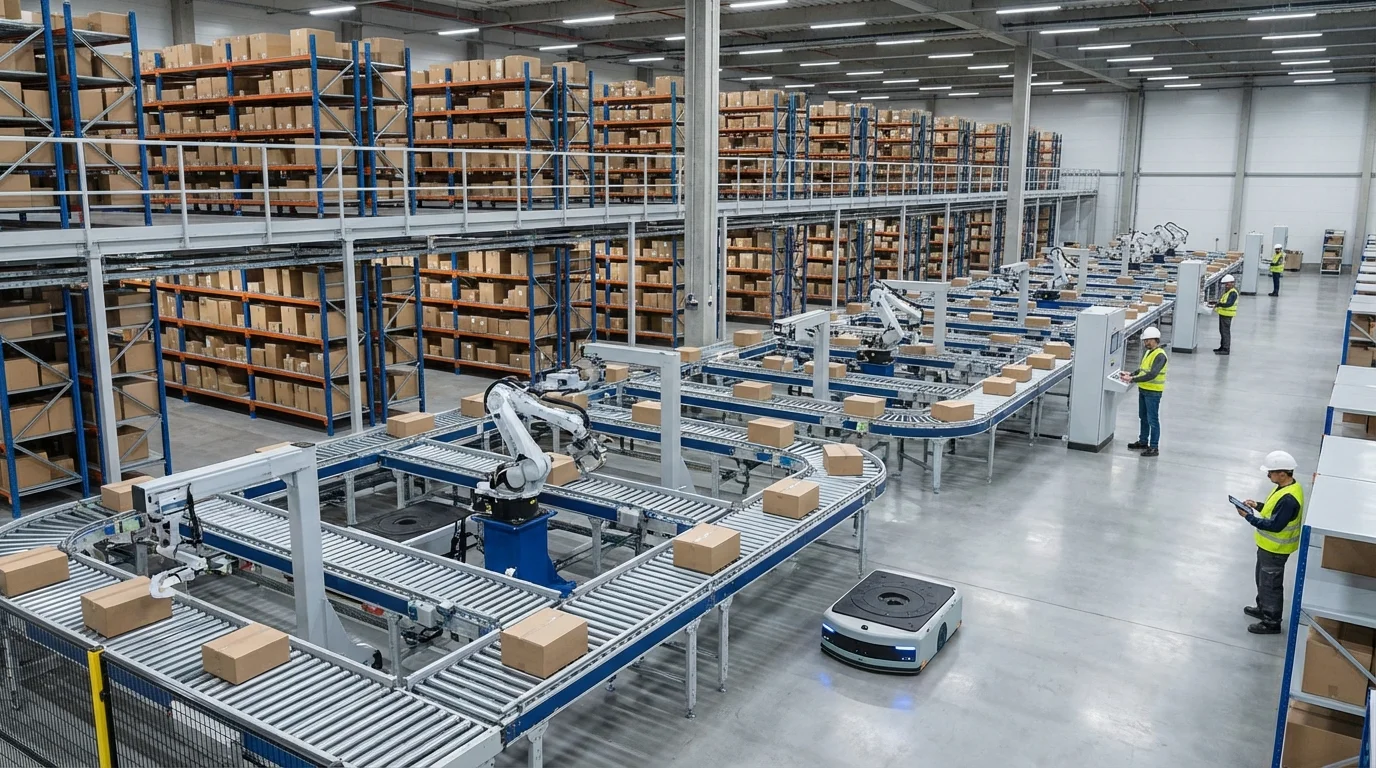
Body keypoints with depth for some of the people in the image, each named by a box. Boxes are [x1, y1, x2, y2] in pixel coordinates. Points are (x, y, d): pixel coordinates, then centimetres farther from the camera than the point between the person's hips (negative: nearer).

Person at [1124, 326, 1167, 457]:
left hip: (1153, 392, -9)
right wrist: (1131, 374, 2)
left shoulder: (1160, 355, -19)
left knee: (1152, 420, -3)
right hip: (1143, 390, 9)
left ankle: (1154, 448, 3)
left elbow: (1152, 375, -29)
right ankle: (1143, 442, 33)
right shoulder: (1148, 352, 9)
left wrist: (1133, 379, -30)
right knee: (1143, 417, 20)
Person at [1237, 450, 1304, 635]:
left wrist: (1249, 517, -24)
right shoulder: (1287, 487, 0)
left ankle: (1271, 622, 19)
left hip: (1275, 549, -10)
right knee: (1263, 579, 26)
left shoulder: (1289, 499, -32)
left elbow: (1275, 525, -29)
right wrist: (1258, 506, 2)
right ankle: (1263, 609, 44)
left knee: (1271, 584, 5)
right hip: (1268, 545, 10)